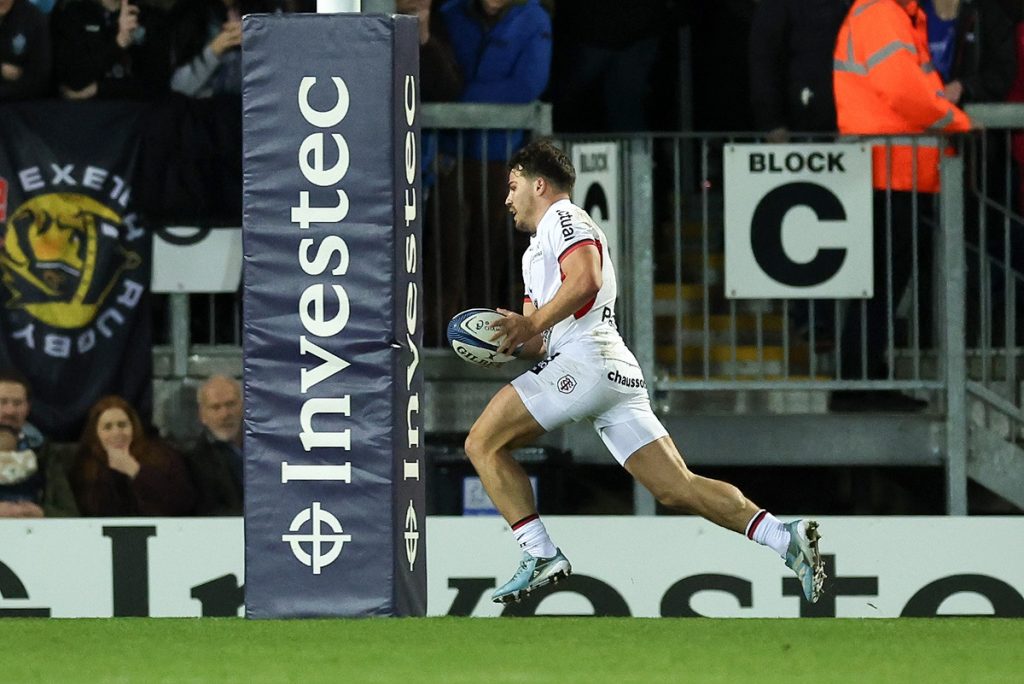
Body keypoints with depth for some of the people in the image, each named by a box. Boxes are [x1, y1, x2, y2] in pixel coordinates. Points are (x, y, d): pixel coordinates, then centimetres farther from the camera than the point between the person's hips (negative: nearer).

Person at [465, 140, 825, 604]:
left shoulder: (564, 219, 5)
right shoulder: (536, 253, 35)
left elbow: (585, 280, -15)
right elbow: (539, 343, 31)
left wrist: (533, 324, -11)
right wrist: (510, 340, 10)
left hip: (587, 359, -10)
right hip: (619, 375, 10)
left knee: (483, 444, -6)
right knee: (677, 489, -3)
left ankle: (540, 556, -14)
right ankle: (785, 537, -16)